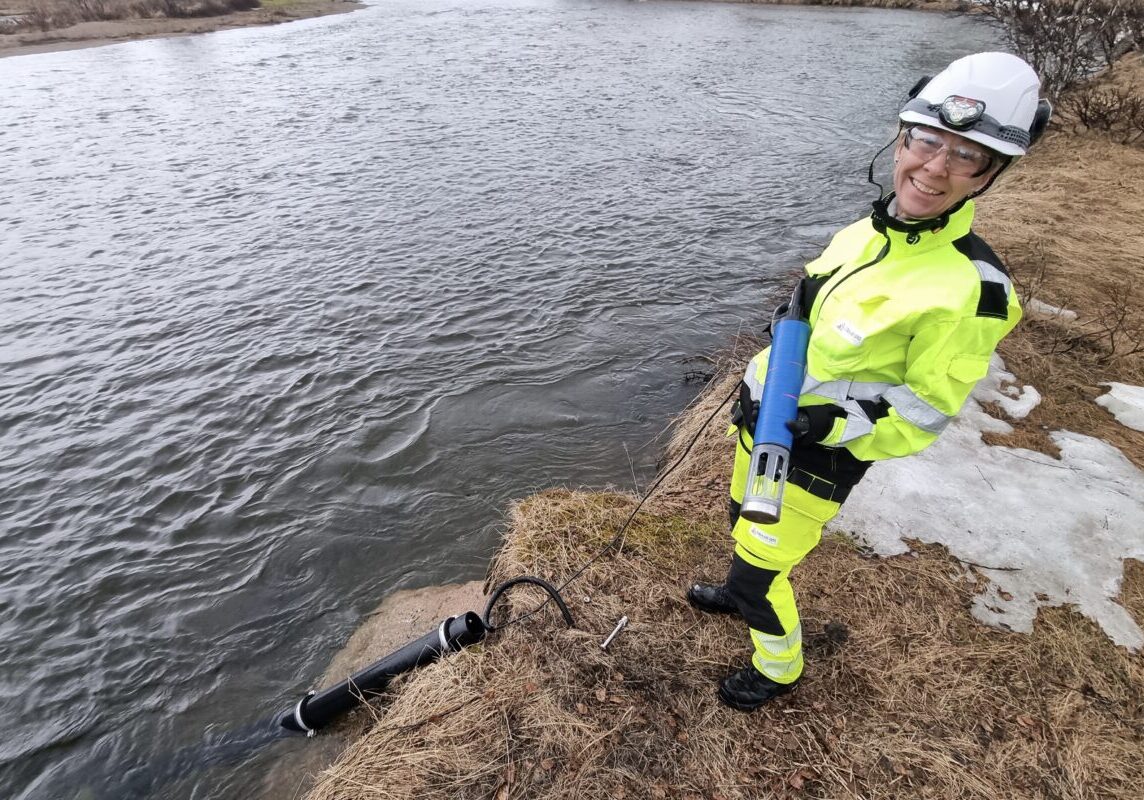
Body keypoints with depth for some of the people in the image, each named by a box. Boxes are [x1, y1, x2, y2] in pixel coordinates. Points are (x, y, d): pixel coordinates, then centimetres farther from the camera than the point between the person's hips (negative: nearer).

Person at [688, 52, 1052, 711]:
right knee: (744, 525, 29)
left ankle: (779, 670, 40)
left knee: (762, 567, 9)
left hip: (817, 457, -7)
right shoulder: (866, 231, -3)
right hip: (764, 422, 7)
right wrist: (760, 386, -2)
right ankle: (740, 593, 61)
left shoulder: (969, 288, -25)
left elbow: (920, 420, -19)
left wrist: (829, 423, -33)